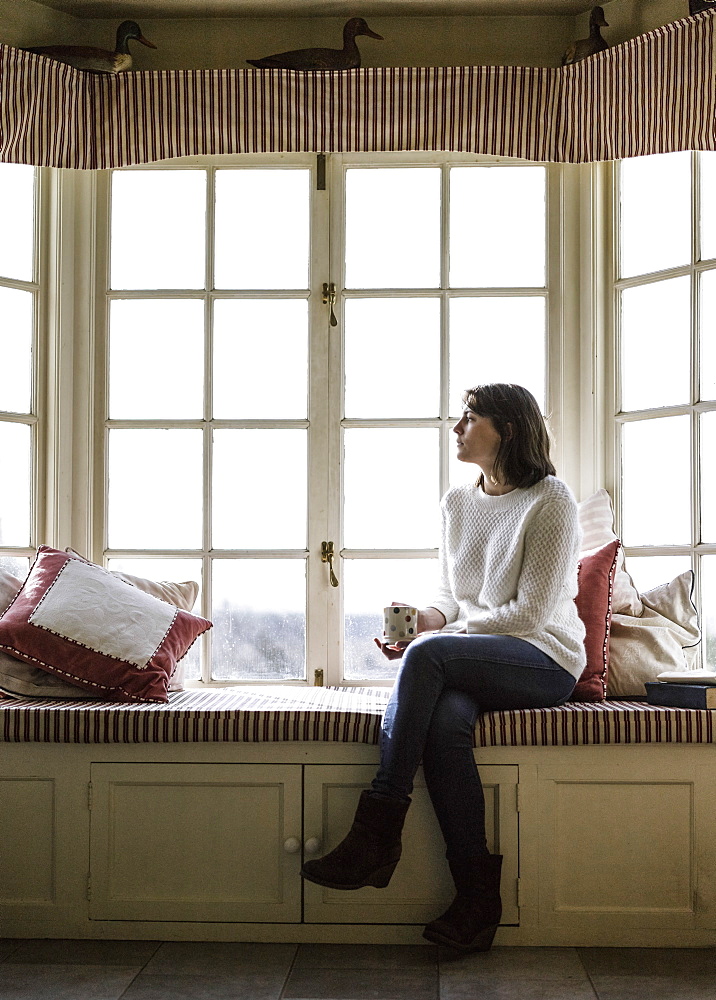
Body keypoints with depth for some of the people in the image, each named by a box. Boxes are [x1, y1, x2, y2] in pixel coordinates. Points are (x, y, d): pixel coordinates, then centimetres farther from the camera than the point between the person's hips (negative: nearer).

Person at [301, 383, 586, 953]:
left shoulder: (550, 500, -6)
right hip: (476, 666, 5)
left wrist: (435, 630, -12)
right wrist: (427, 618, -6)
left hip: (546, 662, -5)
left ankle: (377, 833, -27)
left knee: (428, 654, -32)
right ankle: (478, 897, -25)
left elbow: (530, 613, -12)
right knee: (444, 718, -31)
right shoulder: (457, 504, 15)